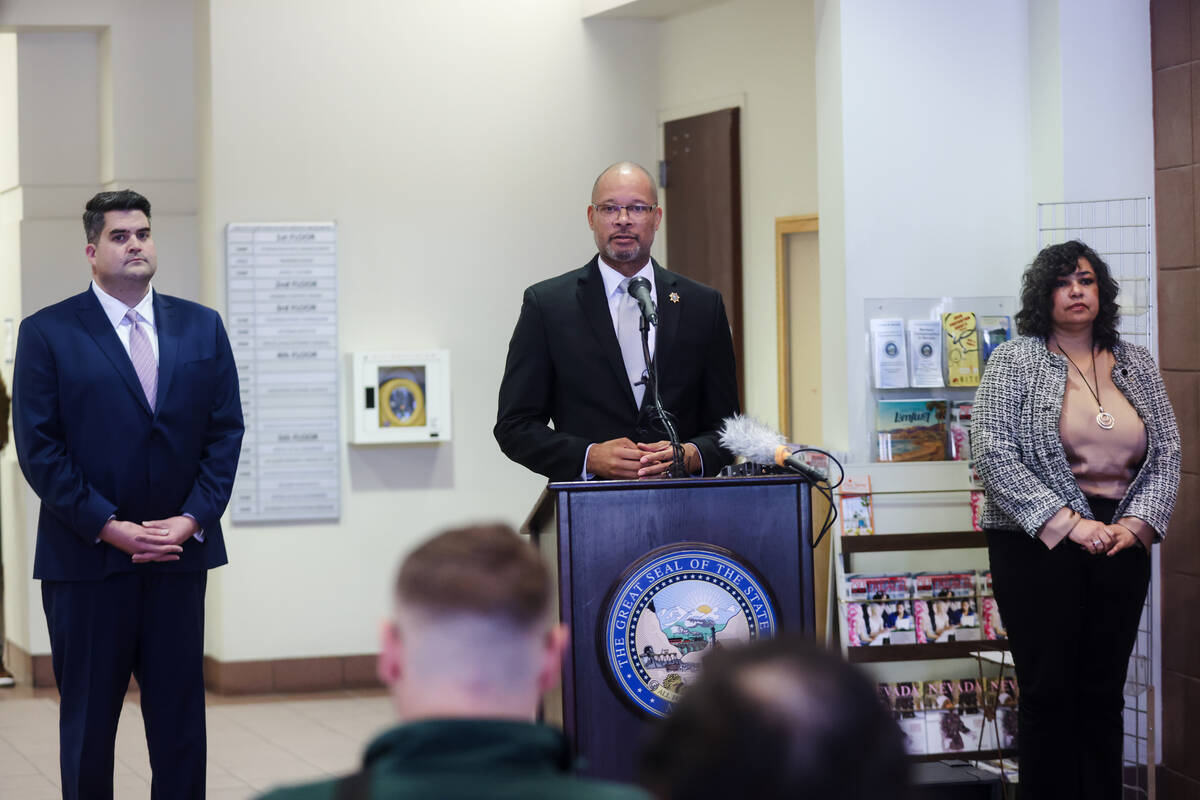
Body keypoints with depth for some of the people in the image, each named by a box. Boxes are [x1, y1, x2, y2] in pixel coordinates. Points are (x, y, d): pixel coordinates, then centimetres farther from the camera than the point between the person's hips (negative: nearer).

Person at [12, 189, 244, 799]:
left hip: (181, 551, 3)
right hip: (87, 559, -3)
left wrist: (193, 519, -6)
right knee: (87, 722, 5)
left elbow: (226, 430, 7)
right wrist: (109, 528, -12)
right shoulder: (46, 333, -1)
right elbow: (38, 449, -6)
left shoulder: (201, 327, 9)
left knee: (180, 719, 5)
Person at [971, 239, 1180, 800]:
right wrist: (1067, 524, -16)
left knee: (1104, 695, 7)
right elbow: (993, 453, -10)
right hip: (1039, 545, -4)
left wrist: (1136, 525, -7)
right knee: (1050, 694, -2)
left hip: (1121, 548, 4)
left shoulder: (1136, 364, 12)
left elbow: (1167, 454, 10)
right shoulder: (1016, 360, -1)